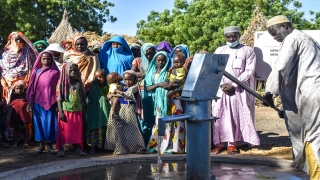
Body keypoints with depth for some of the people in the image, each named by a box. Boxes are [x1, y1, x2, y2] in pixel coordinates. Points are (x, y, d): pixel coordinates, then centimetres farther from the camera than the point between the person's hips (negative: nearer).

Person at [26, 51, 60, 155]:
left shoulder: (55, 72, 1)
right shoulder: (36, 71, 6)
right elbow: (31, 87, 5)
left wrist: (57, 102, -4)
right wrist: (30, 102, 1)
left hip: (50, 102, -2)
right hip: (38, 102, 2)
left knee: (50, 123, 2)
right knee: (39, 123, 7)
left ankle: (50, 145, 14)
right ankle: (41, 145, 16)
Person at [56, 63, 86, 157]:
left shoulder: (79, 83, 7)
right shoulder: (62, 83, -2)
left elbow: (82, 98, 11)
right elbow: (59, 99, -5)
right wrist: (60, 111, -12)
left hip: (77, 111, 3)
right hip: (65, 110, -3)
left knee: (77, 130, 6)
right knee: (63, 130, 1)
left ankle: (79, 148, 13)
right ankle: (61, 149, 8)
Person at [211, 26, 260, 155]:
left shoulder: (248, 51, 2)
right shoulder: (219, 50, 12)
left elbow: (249, 71, -5)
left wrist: (233, 85, -12)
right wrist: (222, 84, -8)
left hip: (238, 89, -3)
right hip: (221, 88, 3)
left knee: (237, 115, -2)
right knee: (219, 115, -1)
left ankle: (232, 143, 6)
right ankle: (220, 143, 6)